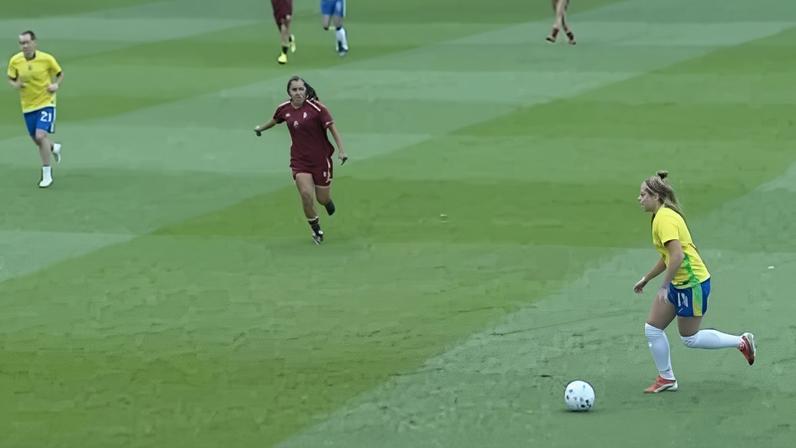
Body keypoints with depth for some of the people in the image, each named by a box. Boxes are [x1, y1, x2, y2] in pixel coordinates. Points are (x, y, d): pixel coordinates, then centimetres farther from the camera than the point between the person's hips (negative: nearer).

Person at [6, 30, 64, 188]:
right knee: (37, 140, 12)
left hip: (46, 103, -4)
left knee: (41, 135, -19)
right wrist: (15, 84, -14)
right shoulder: (15, 61, -7)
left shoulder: (47, 59, -13)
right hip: (28, 106, 4)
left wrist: (57, 85, -17)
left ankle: (47, 174, -7)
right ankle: (54, 148, 49)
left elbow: (60, 74, 3)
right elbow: (11, 79, 9)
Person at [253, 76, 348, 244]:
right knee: (306, 194, -17)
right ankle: (316, 230, 6)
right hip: (299, 160, 2)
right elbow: (274, 120, 23)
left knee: (322, 199, 6)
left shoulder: (316, 108, -15)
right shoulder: (284, 109, 0)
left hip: (321, 159, -2)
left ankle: (327, 200, 47)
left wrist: (341, 150, -22)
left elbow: (332, 128, -13)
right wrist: (260, 128, 41)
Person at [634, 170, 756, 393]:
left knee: (690, 338, 4)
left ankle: (742, 342, 18)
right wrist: (646, 279, 25)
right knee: (652, 328, 8)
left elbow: (677, 255, -30)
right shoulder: (663, 215, 10)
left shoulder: (664, 218, -22)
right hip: (679, 283, 10)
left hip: (692, 284, -10)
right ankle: (666, 379, 18)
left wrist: (664, 286, -24)